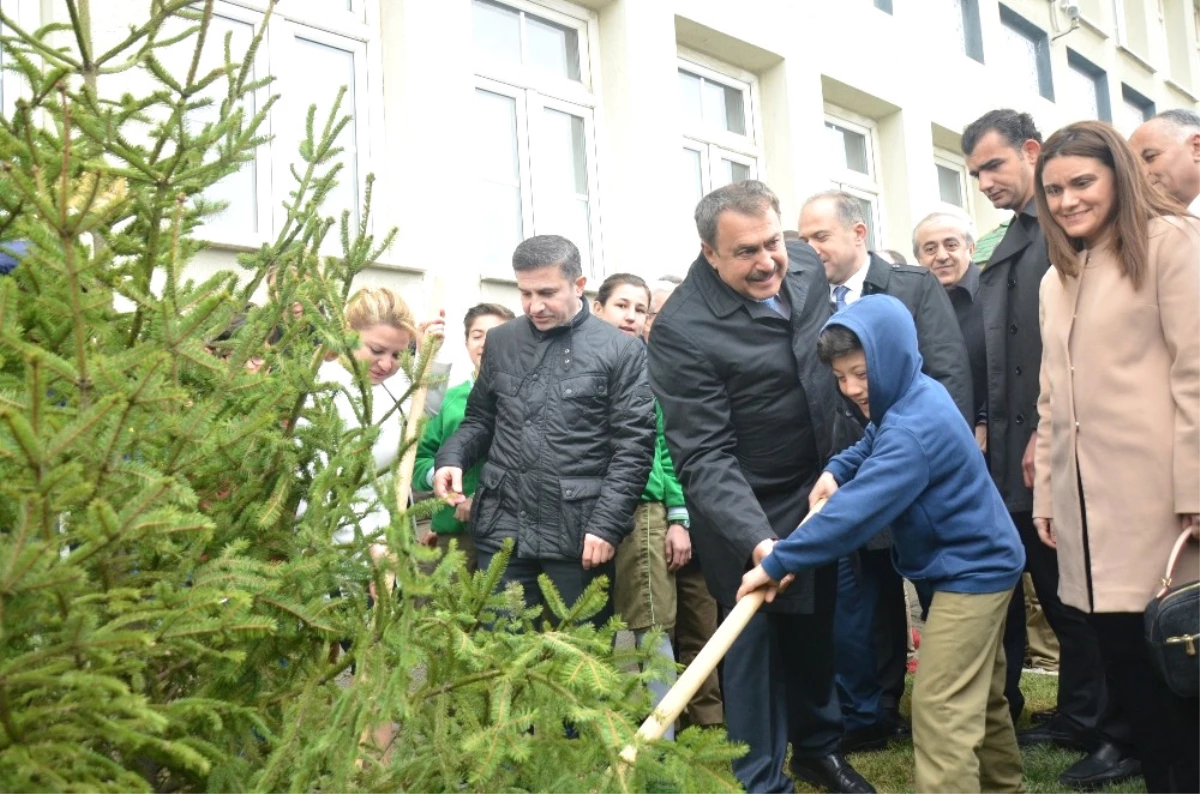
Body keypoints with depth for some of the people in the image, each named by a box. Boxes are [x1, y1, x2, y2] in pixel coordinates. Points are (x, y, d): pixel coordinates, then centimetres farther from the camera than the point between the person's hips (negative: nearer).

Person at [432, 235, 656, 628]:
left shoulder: (622, 351, -2)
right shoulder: (500, 342, 12)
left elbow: (633, 447, -5)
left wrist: (606, 525, -12)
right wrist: (451, 457, -1)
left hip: (579, 538, -3)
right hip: (502, 532, 3)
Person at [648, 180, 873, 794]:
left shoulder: (806, 267, -5)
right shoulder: (681, 331, -25)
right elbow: (704, 455, -26)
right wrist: (756, 538, -37)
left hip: (820, 492, 6)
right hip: (745, 514, -6)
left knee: (816, 629, 20)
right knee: (753, 640, 5)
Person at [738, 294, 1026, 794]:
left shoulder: (913, 428, -29)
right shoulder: (914, 398, 1)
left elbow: (856, 511, -35)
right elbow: (872, 444, 21)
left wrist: (776, 563, -32)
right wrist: (837, 469, 0)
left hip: (972, 570, -10)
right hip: (978, 562, 10)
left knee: (940, 710, -11)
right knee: (981, 696, 23)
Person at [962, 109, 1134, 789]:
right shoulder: (1007, 251, 18)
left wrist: (1050, 431, -18)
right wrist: (993, 433, 10)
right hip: (1018, 452, 8)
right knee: (1055, 591, 14)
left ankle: (1120, 735, 16)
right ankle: (1079, 720, 27)